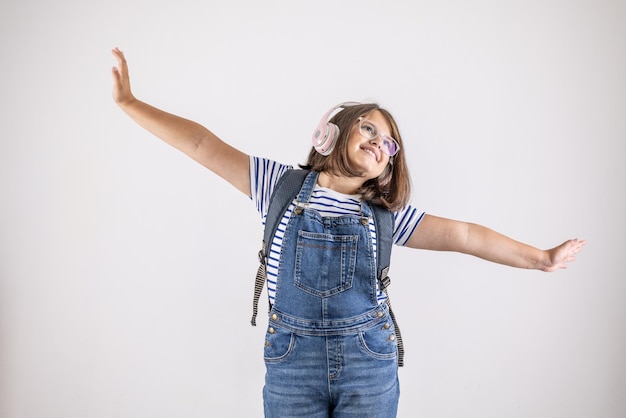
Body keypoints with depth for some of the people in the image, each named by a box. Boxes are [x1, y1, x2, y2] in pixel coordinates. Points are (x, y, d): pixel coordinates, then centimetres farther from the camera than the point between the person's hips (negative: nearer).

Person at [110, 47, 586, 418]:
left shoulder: (385, 212, 5)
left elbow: (463, 235, 5)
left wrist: (541, 258, 3)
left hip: (369, 361, 2)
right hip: (291, 359, -1)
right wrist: (130, 103, -5)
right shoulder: (282, 185, 1)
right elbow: (203, 144, -2)